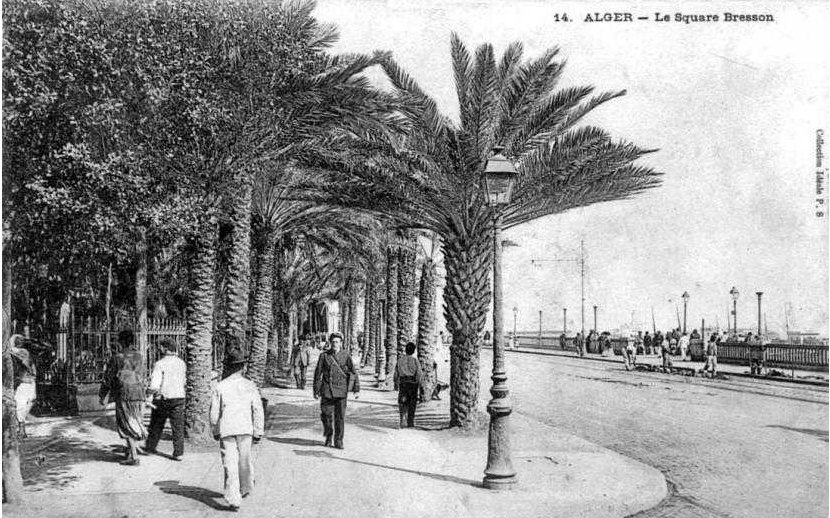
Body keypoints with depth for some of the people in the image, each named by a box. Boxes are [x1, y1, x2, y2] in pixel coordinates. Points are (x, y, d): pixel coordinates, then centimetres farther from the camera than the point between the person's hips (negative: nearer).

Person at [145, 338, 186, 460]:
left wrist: (148, 391, -1)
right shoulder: (182, 363, 4)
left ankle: (150, 447, 31)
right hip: (179, 397, 3)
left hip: (162, 399, -3)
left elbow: (154, 386, -20)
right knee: (178, 426, 4)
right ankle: (178, 453, 0)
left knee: (156, 425, 15)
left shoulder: (160, 364, -14)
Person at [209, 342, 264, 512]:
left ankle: (233, 499, -7)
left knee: (230, 465, -1)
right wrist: (258, 432, 8)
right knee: (245, 460, 20)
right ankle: (245, 488, 40)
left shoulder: (220, 387, -3)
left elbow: (214, 412, 2)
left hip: (226, 430, -1)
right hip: (245, 428, 1)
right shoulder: (250, 386, -2)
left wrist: (215, 431, 17)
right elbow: (258, 410, 0)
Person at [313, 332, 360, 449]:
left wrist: (357, 389, -2)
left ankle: (338, 441, 9)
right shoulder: (324, 356, 0)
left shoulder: (346, 356, 1)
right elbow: (318, 373, 6)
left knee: (340, 416, 0)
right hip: (327, 390, 0)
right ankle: (328, 436, 25)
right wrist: (316, 390, 5)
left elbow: (354, 373, 4)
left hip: (341, 390, 0)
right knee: (326, 415, 1)